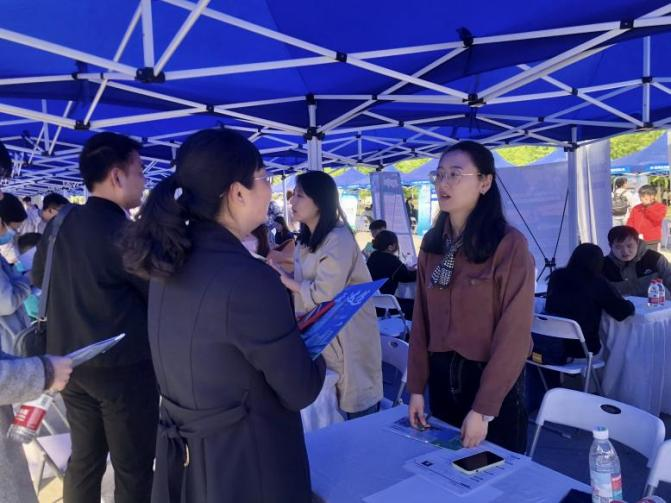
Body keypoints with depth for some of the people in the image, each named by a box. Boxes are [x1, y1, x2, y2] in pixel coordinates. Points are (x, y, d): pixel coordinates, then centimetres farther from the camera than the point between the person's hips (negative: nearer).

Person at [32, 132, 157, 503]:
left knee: (84, 459, 21)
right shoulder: (123, 233, -20)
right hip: (123, 367, -7)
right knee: (133, 469, 9)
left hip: (70, 362, 7)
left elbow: (38, 278, 18)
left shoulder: (58, 224, 1)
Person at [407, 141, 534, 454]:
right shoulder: (432, 243, 2)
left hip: (493, 381, -5)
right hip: (441, 377, 5)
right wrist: (416, 387, 3)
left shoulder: (510, 245, -16)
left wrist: (483, 409, -17)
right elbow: (421, 319, 5)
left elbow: (514, 334, -17)